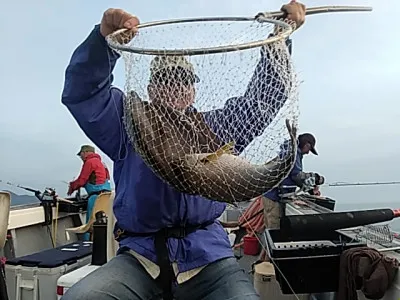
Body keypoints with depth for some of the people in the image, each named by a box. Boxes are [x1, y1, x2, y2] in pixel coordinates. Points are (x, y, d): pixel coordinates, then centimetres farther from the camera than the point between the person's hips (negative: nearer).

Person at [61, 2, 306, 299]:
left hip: (208, 257, 1)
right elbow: (83, 91, 1)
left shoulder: (216, 128, 17)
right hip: (140, 257, 0)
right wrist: (104, 38, -17)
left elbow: (264, 97, 11)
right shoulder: (129, 125, 12)